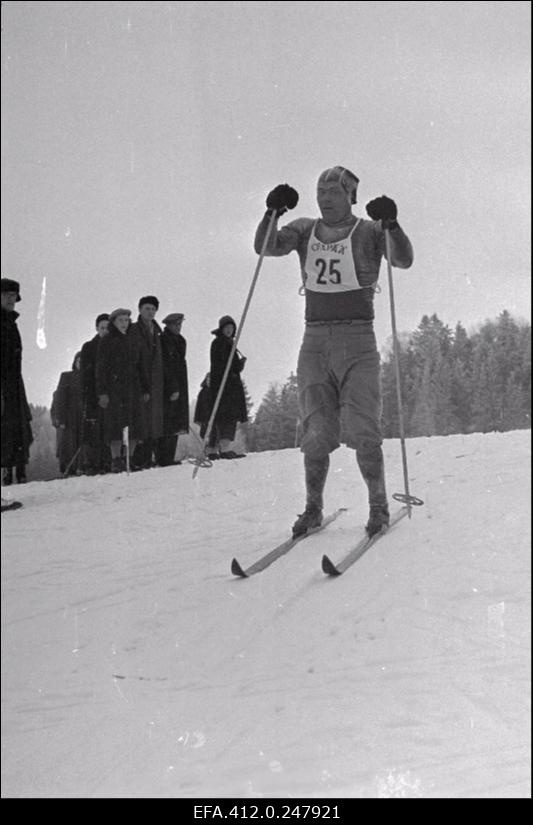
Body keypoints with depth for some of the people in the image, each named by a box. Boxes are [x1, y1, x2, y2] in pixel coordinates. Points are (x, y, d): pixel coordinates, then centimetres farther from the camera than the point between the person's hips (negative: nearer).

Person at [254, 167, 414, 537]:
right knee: (316, 431, 0)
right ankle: (313, 507, 12)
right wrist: (273, 212, -19)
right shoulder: (305, 230, 12)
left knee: (362, 430, -10)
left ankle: (378, 505, 4)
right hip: (315, 340, 3)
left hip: (358, 340, -3)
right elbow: (267, 246, -2)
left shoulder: (369, 232, 2)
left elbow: (404, 259, -12)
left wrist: (391, 224, -28)